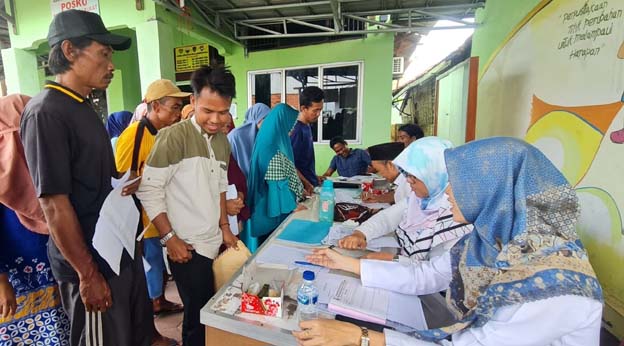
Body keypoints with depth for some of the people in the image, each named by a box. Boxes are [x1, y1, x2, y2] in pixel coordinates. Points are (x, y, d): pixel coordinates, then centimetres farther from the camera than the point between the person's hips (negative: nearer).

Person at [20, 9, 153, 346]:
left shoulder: (83, 107, 9)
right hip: (91, 261, -8)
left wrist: (124, 182, 5)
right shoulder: (45, 112, -19)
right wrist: (88, 275, -18)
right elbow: (54, 205, -21)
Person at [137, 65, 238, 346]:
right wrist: (169, 238, -15)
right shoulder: (173, 136, -15)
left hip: (214, 242, 6)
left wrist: (224, 226, 11)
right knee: (199, 315, 5)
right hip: (187, 246, -6)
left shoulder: (223, 141, 7)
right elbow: (148, 190, -14)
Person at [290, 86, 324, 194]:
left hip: (311, 184, 8)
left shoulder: (307, 126, 7)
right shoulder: (296, 130, -19)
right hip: (303, 188, -8)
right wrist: (306, 184, -17)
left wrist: (314, 180, 15)